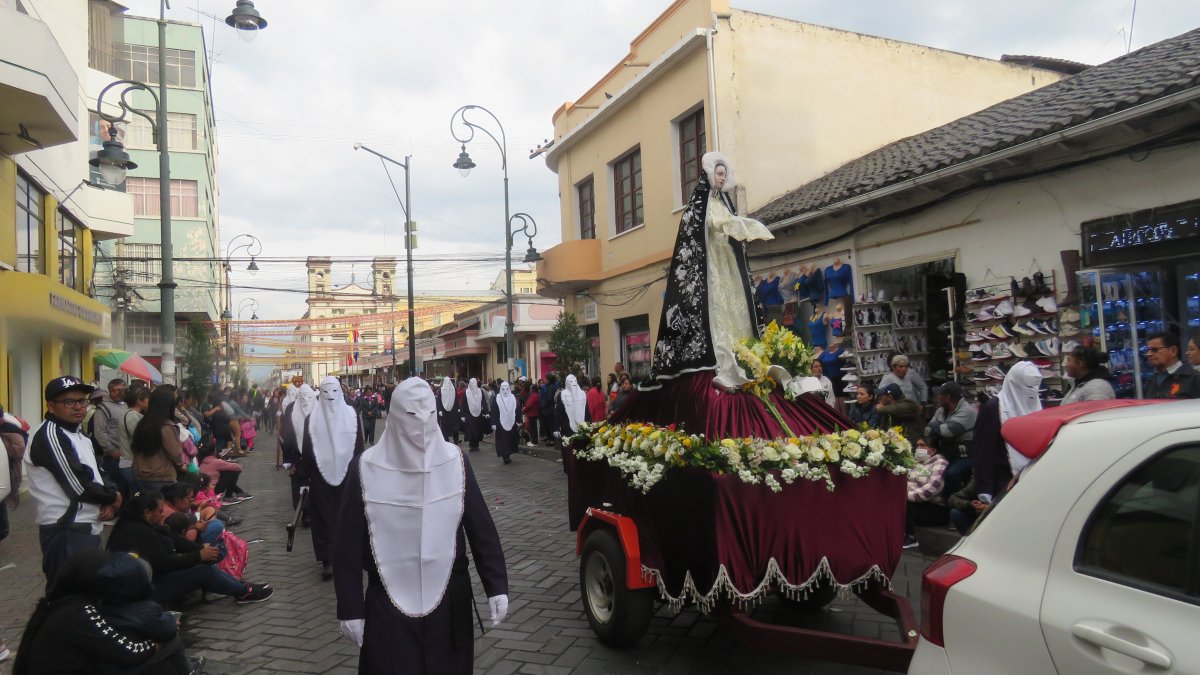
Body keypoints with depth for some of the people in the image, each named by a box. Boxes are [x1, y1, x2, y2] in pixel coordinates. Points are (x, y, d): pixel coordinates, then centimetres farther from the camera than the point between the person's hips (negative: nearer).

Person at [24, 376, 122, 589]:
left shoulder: (79, 435, 16)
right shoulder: (50, 435, -14)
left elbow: (95, 475, 20)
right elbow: (79, 484, -21)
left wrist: (108, 501, -1)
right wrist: (113, 497, -5)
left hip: (87, 527, 10)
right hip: (66, 531, -10)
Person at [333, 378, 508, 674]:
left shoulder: (455, 462, -6)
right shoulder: (366, 468, -10)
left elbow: (481, 527, -2)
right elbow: (348, 544, -4)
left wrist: (497, 587, -5)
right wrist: (351, 609, -3)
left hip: (449, 601, 2)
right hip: (387, 606, -1)